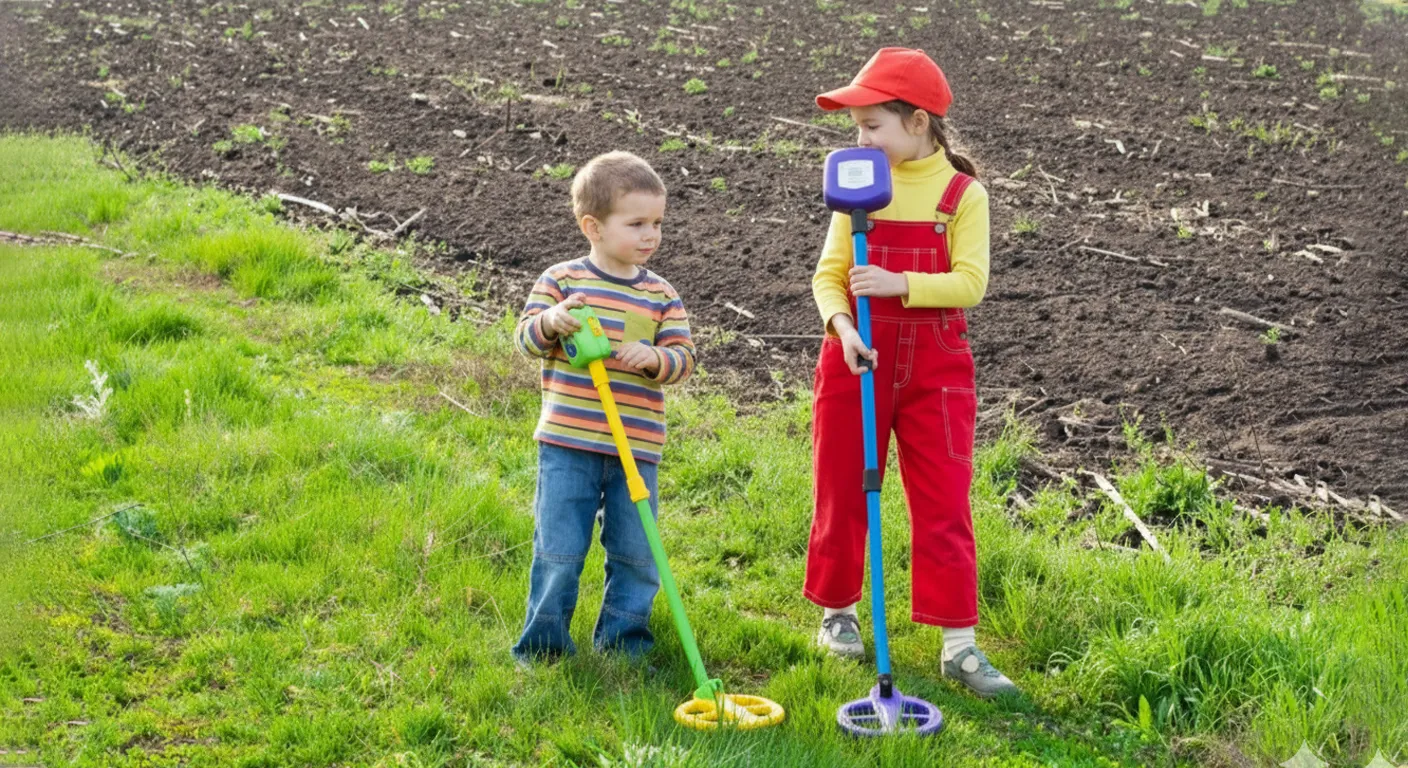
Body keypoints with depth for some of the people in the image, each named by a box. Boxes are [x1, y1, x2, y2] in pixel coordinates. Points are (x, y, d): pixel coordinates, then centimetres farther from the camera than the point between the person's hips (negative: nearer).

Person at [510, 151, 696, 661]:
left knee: (636, 552, 7)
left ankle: (622, 639, 25)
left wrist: (656, 357, -21)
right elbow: (526, 339, -2)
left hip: (637, 448, 2)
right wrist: (550, 321, -23)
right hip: (567, 444, -2)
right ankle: (543, 641, 18)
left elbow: (683, 358, 1)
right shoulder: (561, 279, 0)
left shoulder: (662, 296, 5)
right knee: (559, 549, 1)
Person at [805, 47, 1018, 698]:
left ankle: (959, 644, 4)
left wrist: (898, 284, -25)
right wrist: (842, 325, -19)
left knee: (944, 504, -1)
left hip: (935, 367, -2)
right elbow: (829, 272, 0)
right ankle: (837, 609, 31)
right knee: (842, 493, 11)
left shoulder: (962, 194, -5)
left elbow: (970, 281, -13)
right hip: (857, 361, 3)